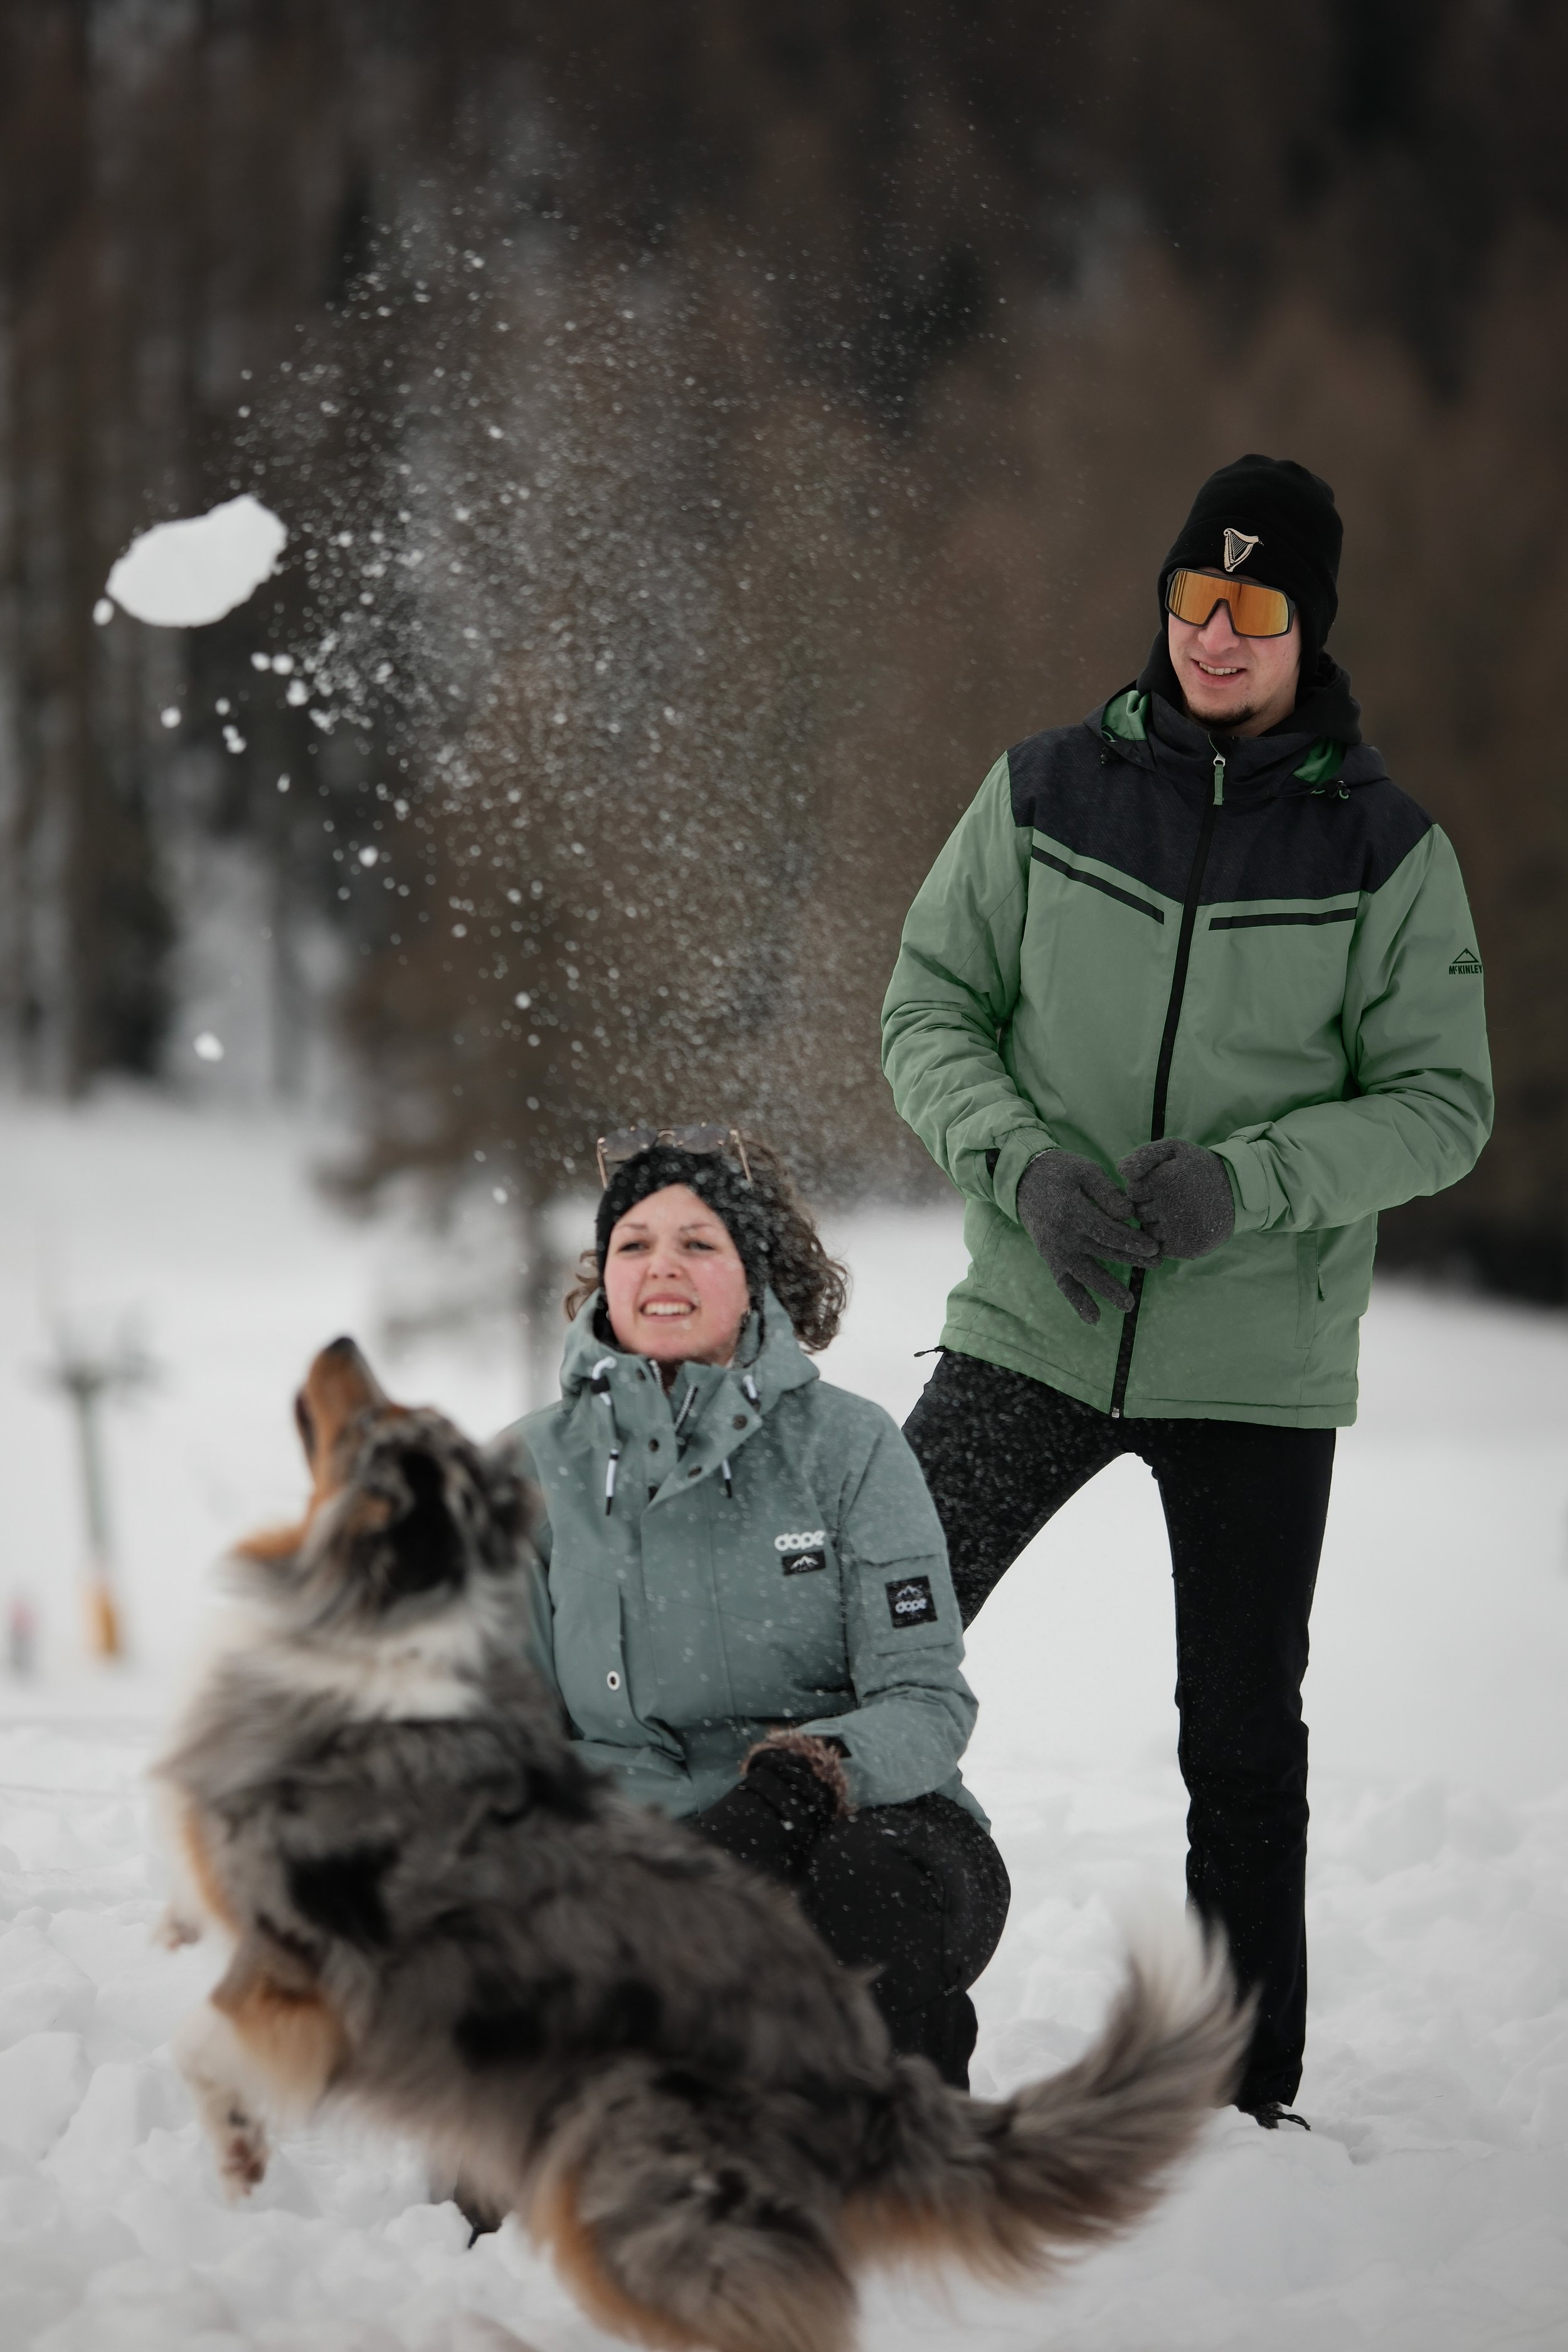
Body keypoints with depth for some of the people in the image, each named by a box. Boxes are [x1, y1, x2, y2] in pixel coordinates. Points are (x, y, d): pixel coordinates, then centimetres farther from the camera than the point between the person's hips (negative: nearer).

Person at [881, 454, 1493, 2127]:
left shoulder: (1385, 850, -3)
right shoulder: (1045, 795, 0)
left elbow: (1442, 1099, -3)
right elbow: (929, 1007, 4)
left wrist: (1247, 1179, -19)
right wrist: (1024, 1163, -15)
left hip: (1259, 1362, -1)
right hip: (1031, 1331, 1)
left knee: (1243, 1743, 8)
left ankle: (1247, 2091, 20)